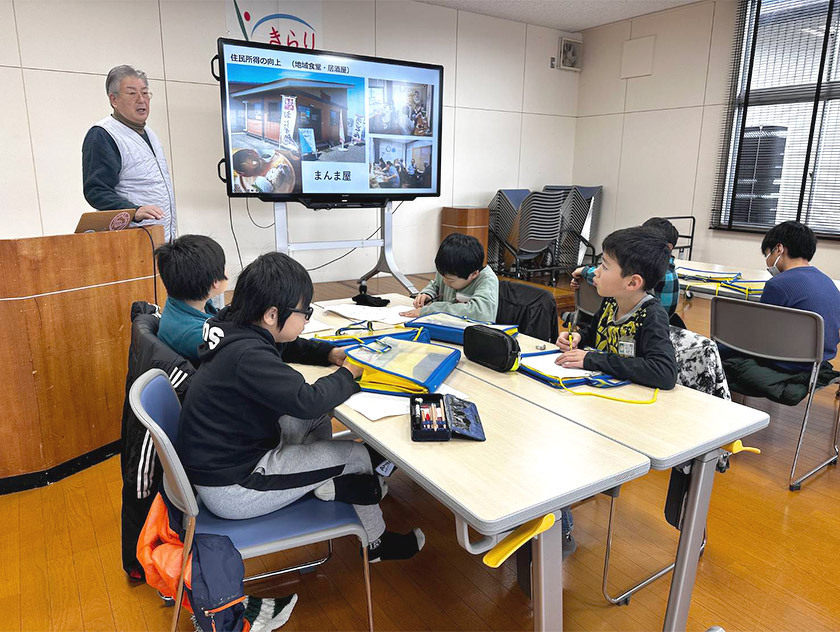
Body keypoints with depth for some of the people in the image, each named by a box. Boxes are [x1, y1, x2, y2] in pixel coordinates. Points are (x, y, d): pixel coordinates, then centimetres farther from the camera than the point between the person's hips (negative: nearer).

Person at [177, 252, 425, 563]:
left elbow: (291, 347, 19)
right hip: (230, 490, -9)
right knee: (359, 456, -3)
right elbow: (307, 400, -33)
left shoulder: (239, 333, 0)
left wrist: (329, 353, 3)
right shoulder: (247, 356, -30)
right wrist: (347, 374, -15)